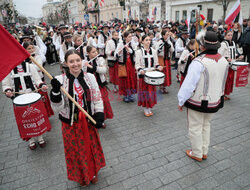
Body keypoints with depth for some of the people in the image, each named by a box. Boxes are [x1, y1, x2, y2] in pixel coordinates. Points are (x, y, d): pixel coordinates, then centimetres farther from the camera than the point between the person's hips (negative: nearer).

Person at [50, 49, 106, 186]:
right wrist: (56, 91, -30)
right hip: (71, 123, -1)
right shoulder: (60, 80, -13)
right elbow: (57, 107, -14)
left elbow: (97, 99, -1)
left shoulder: (90, 77, -7)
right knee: (76, 150, 17)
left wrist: (99, 117, -10)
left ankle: (93, 172, 49)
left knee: (92, 147, 19)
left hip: (89, 121, 2)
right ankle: (81, 175, 46)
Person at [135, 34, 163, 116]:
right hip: (143, 75, -3)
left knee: (151, 91, 8)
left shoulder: (154, 51, 8)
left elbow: (156, 63, 12)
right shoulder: (139, 52, -3)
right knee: (144, 91, 2)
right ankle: (145, 109, 17)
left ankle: (149, 108, 23)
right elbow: (137, 64, -6)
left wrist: (158, 67, -10)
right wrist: (140, 70, -26)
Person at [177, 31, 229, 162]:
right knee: (205, 126, 24)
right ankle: (204, 152, 38)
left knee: (195, 128, 11)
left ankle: (197, 154, 29)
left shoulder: (199, 62, -26)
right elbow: (222, 83, 10)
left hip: (198, 103, -7)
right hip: (215, 102, 7)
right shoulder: (224, 61, -1)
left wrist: (181, 101, -12)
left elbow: (189, 84, -24)